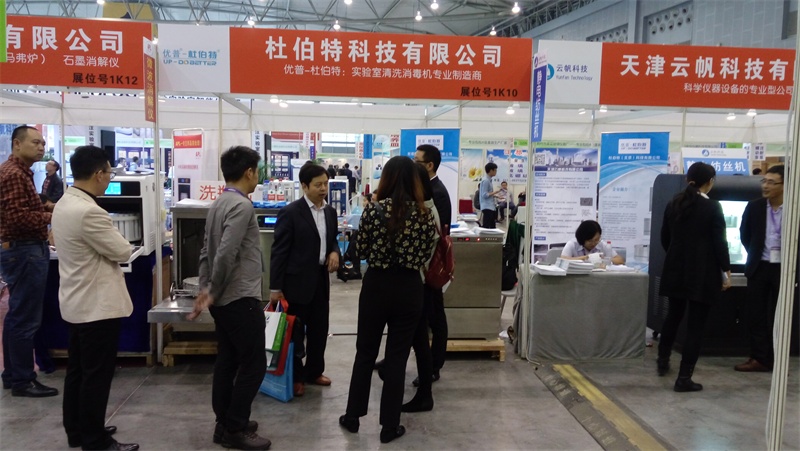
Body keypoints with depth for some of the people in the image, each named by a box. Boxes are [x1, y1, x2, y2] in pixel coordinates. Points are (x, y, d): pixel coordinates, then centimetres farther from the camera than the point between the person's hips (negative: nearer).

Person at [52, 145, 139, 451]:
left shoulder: (64, 204, 7)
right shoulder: (88, 212, -26)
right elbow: (122, 251, -16)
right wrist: (111, 240, 2)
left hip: (76, 302, 10)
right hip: (97, 305, -10)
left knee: (77, 370, 18)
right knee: (96, 375, 1)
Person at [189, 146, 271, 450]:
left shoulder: (218, 204, 11)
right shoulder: (242, 206, -18)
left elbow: (207, 252, 13)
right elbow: (226, 254, -24)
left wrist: (205, 289, 12)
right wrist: (213, 292, -12)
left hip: (224, 300, 9)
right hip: (241, 299, -9)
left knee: (227, 361, 15)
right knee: (253, 364, 0)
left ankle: (225, 424, 24)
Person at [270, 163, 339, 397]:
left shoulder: (330, 212, 8)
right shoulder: (290, 213, -12)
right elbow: (279, 251, -12)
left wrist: (334, 252, -4)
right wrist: (275, 287, -13)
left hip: (321, 279, 7)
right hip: (297, 281, -6)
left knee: (319, 329, 15)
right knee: (295, 331, 6)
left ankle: (314, 371, 31)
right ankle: (296, 376, 20)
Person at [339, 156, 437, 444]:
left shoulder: (374, 209, -10)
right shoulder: (425, 213, -6)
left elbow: (361, 250, -2)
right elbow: (427, 255, 2)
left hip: (377, 285, 0)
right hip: (409, 289, 1)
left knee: (365, 352, 15)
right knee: (397, 357, 9)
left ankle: (353, 416, 27)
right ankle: (390, 426, 17)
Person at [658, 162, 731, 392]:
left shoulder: (674, 203, 4)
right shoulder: (713, 207, -11)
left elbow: (664, 238, 10)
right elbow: (720, 242, -11)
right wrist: (726, 271, -1)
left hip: (676, 270, 5)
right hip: (703, 273, -5)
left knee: (673, 316, 22)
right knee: (695, 324, 0)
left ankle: (663, 360, 35)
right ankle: (684, 378, 1)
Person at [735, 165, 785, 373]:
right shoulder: (754, 207, 1)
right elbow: (744, 234, 13)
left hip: (783, 268, -3)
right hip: (759, 267, 3)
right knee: (756, 314, 4)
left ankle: (776, 359, 15)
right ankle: (759, 358, 12)